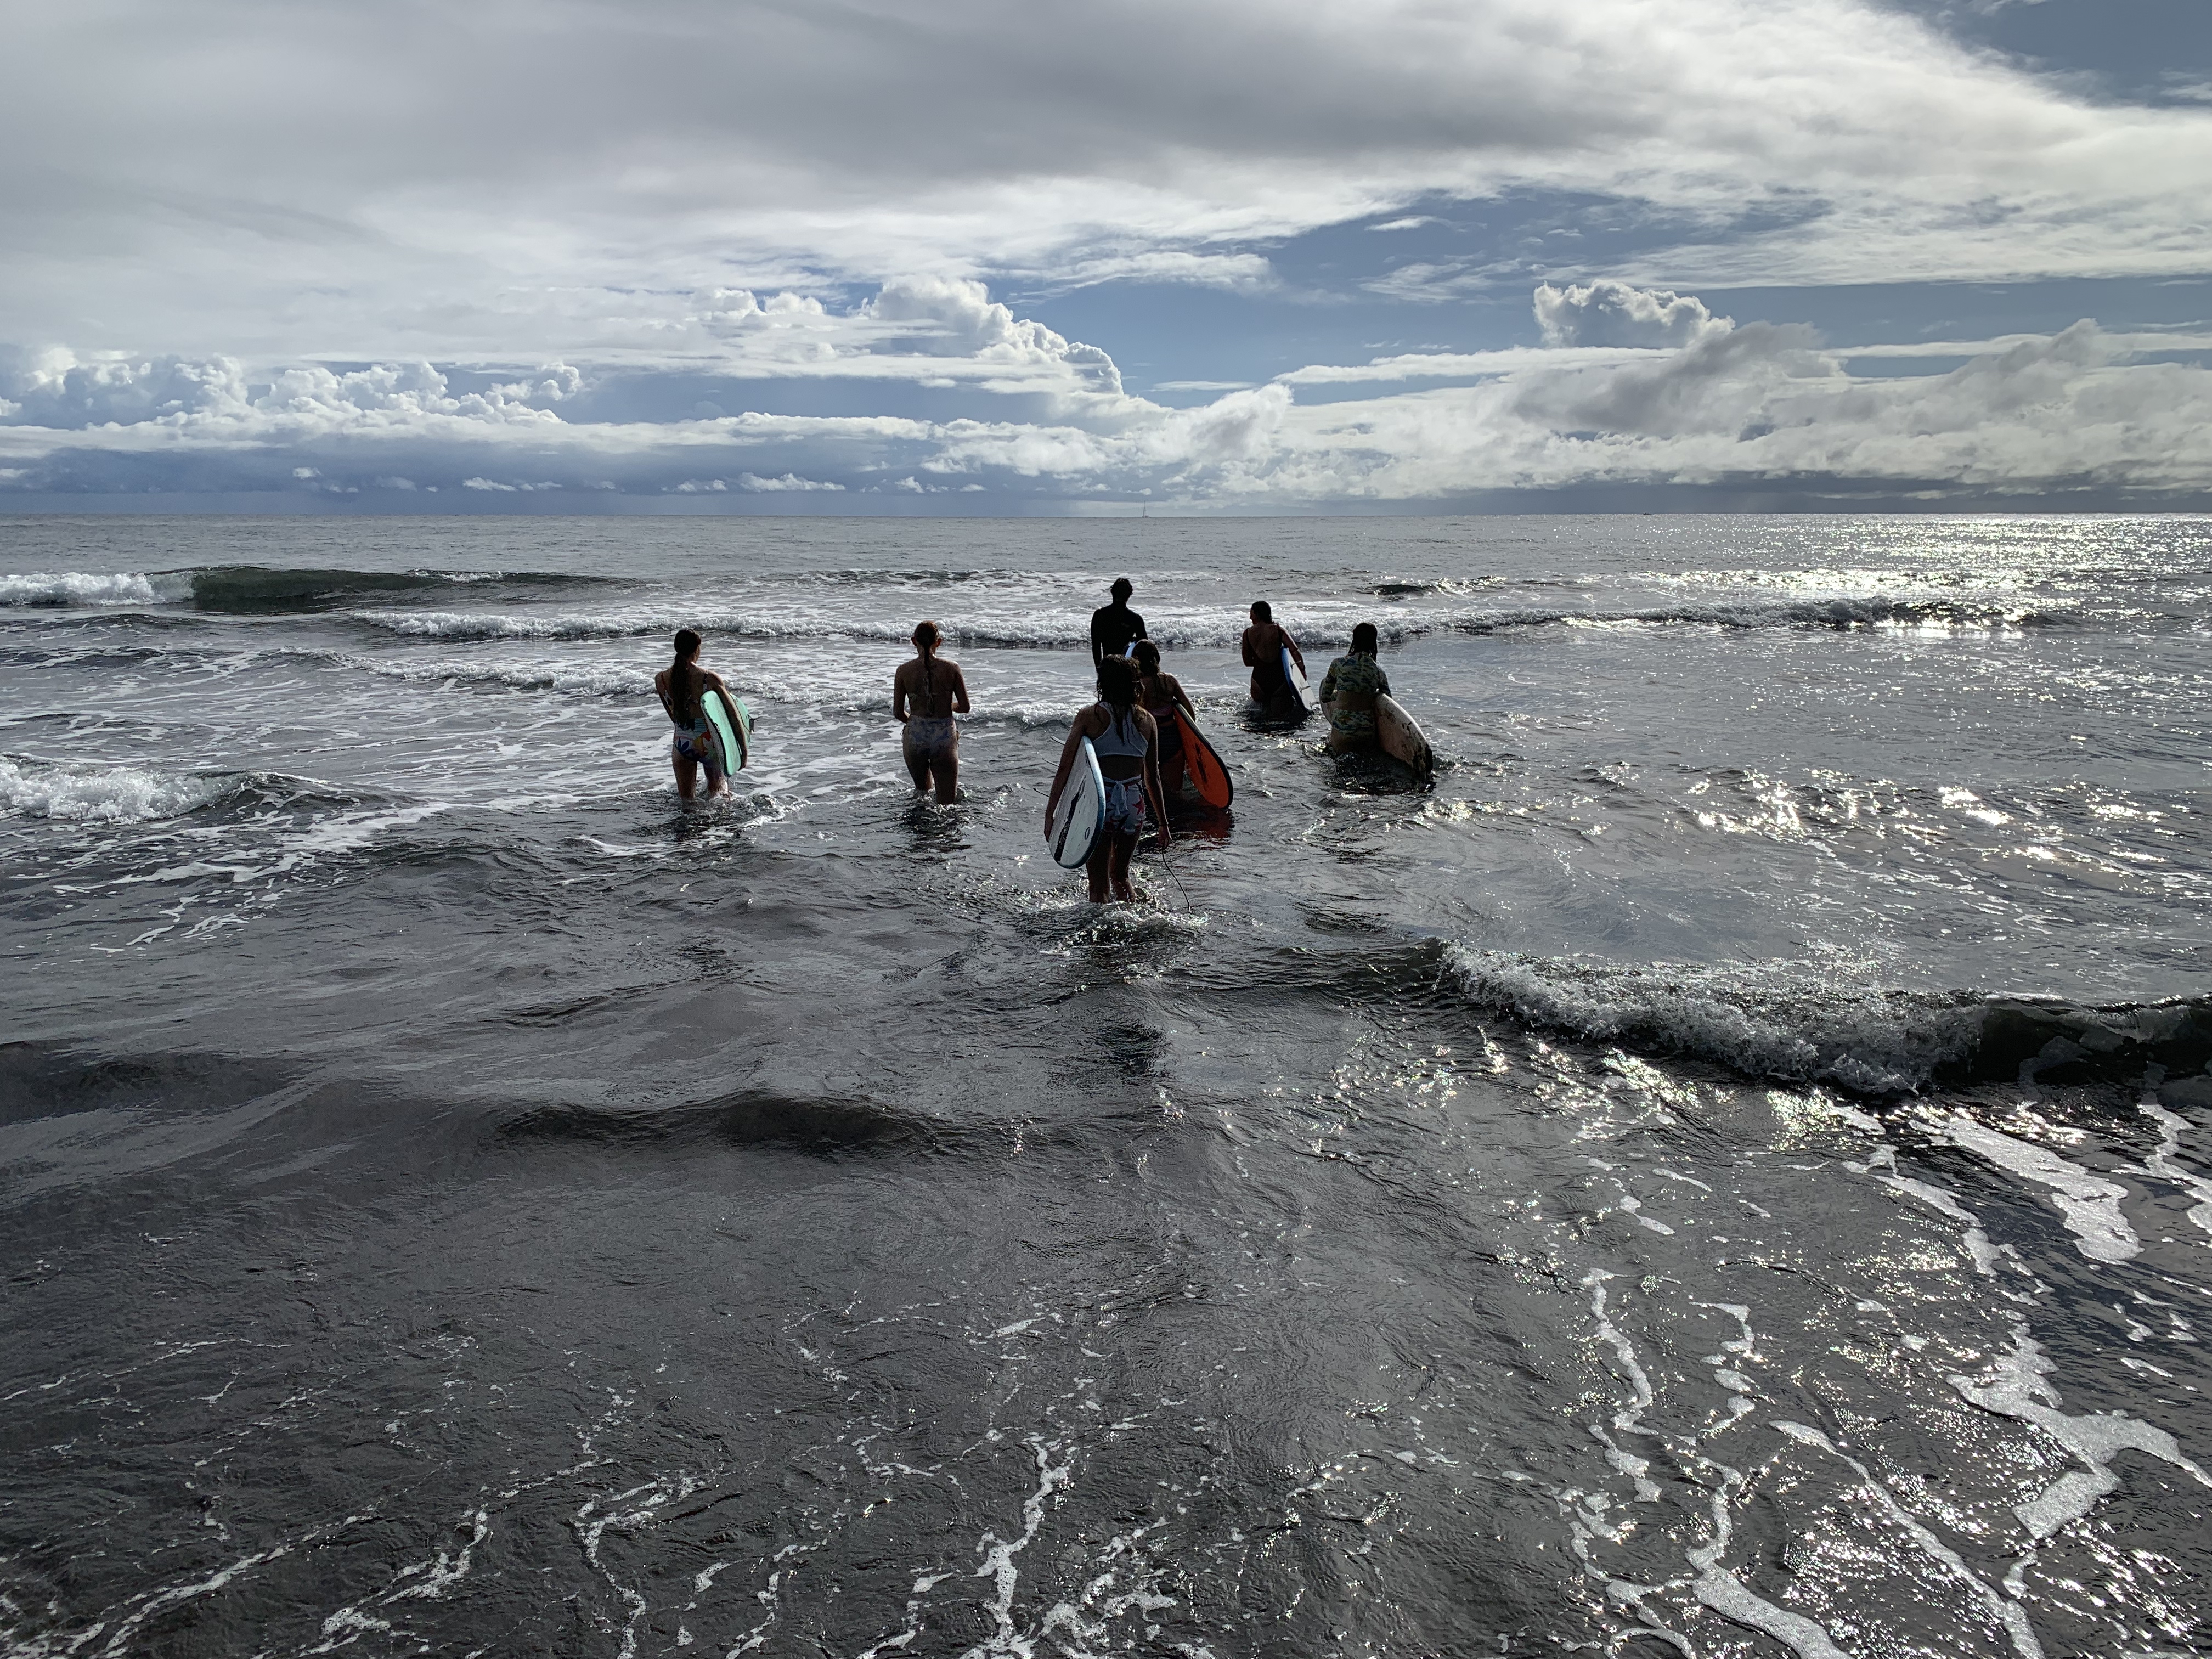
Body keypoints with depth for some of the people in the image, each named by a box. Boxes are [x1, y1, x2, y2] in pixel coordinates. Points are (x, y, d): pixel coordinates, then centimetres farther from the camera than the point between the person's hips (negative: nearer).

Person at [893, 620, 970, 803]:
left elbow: (898, 713, 0)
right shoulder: (951, 668, -7)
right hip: (944, 737, -1)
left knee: (921, 790, 28)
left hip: (915, 736, 2)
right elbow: (965, 707, -2)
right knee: (945, 803, 5)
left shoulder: (904, 671, -4)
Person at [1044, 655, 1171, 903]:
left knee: (1098, 883, 6)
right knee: (1121, 875, 25)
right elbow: (1152, 778, 10)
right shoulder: (1146, 720, 6)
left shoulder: (1089, 717, -3)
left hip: (1099, 803, -3)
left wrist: (1050, 814, -7)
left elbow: (1065, 768, -9)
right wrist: (1163, 823, 17)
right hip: (1134, 805, 4)